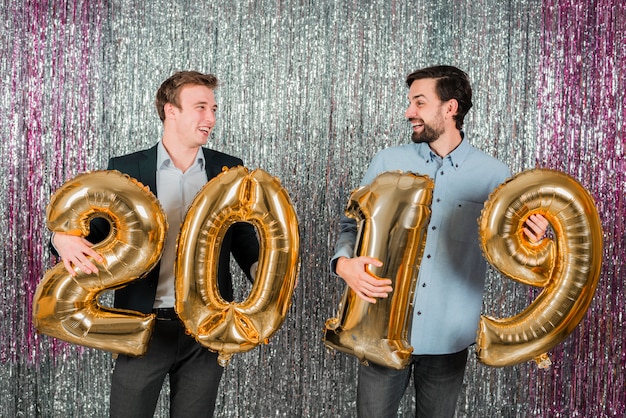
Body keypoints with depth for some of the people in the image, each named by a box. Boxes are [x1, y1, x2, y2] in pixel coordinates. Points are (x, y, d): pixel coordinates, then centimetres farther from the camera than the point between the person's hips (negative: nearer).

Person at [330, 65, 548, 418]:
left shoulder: (494, 176, -2)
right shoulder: (388, 163, 0)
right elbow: (352, 226, 4)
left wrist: (531, 241, -17)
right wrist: (344, 263, -18)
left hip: (448, 337, 0)